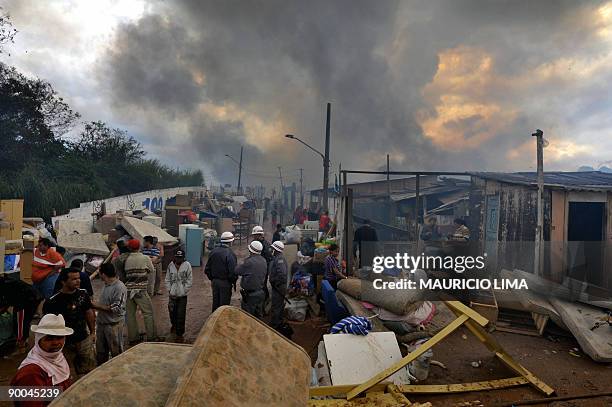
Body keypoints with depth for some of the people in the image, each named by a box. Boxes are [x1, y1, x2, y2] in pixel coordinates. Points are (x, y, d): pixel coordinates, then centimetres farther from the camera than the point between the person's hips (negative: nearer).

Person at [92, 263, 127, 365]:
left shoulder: (119, 287, -20)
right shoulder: (107, 285, 8)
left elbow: (116, 309, -23)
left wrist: (97, 306, -19)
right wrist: (95, 304, 7)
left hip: (113, 325, -9)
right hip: (101, 323, 9)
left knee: (116, 352, 6)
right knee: (100, 351, 21)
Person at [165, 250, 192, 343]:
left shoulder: (187, 265, -5)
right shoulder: (170, 265, 3)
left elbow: (190, 280, -3)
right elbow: (167, 279, 10)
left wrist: (184, 291, -8)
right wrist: (169, 290, 1)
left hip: (182, 295, -3)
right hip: (172, 294, 3)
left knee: (181, 315, -4)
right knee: (172, 312, 13)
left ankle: (180, 334, 6)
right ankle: (174, 325, 45)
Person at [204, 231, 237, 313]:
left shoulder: (213, 251, 1)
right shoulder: (230, 254, -19)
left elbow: (207, 269, 7)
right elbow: (233, 271, -21)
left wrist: (212, 278, 17)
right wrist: (233, 281, -5)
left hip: (215, 281, 6)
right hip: (225, 283, -6)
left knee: (215, 303, 18)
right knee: (224, 304, 5)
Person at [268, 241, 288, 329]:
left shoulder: (279, 259, -23)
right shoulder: (279, 258, 10)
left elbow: (282, 274, -33)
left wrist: (274, 282, -22)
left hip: (278, 286, -10)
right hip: (280, 286, 10)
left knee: (276, 306, 0)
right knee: (280, 305, 21)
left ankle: (274, 325, 9)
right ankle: (279, 322, 34)